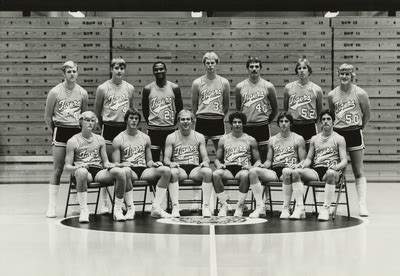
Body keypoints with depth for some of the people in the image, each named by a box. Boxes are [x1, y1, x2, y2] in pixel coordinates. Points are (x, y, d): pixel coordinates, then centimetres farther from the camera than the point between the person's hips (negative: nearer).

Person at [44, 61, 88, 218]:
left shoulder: (82, 93, 4)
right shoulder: (55, 92, -4)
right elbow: (48, 116, 3)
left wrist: (83, 130, 9)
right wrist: (55, 132, 4)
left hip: (77, 131, 3)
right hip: (60, 130, -3)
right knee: (57, 169, -4)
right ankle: (51, 206, -1)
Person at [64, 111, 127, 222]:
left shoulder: (100, 139, 18)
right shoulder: (73, 141, 7)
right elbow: (67, 166, 3)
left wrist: (108, 164, -5)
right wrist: (77, 167, -20)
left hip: (99, 171, 3)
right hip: (83, 171, -3)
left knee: (120, 172, -27)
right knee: (82, 172, -42)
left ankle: (118, 210, -16)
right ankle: (84, 210, -34)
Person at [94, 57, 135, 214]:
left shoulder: (130, 88, 6)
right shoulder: (103, 88, -3)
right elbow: (97, 111, 6)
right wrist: (103, 126, 8)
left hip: (125, 128, 3)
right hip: (108, 128, -3)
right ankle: (103, 202, 1)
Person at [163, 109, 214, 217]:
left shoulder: (199, 137, 14)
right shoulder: (171, 138, 10)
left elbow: (205, 157, 11)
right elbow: (166, 159, 5)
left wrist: (205, 162, -14)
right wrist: (171, 163, -19)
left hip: (195, 169, 1)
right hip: (179, 168, -1)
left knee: (208, 171, -32)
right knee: (173, 172, -37)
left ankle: (206, 206, -29)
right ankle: (175, 206, -36)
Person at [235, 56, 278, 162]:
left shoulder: (268, 86, 1)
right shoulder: (240, 87, 5)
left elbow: (275, 109, 10)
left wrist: (267, 121, 7)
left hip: (262, 127, -1)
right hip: (245, 127, 1)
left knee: (263, 160, 2)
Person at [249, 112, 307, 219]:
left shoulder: (298, 139, 12)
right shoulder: (272, 140, 22)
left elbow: (303, 160, 8)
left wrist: (297, 165, -14)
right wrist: (264, 165, 0)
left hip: (289, 170, -4)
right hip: (274, 171, 4)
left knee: (287, 172, -42)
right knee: (253, 171, -24)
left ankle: (285, 208, -35)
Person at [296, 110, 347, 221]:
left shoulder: (339, 139, 10)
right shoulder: (314, 138, 22)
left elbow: (344, 161, 3)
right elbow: (309, 158, 23)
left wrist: (337, 167, -20)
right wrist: (303, 165, 0)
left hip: (331, 170, -3)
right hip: (316, 171, 3)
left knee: (331, 173, -42)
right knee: (297, 172, -29)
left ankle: (326, 208, -40)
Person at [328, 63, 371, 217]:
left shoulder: (360, 93, -6)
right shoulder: (332, 95, 2)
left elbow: (367, 114, 4)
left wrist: (359, 128, 8)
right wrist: (334, 126, 10)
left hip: (354, 134, -2)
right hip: (337, 133, 3)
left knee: (359, 171, -2)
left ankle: (362, 205, -2)